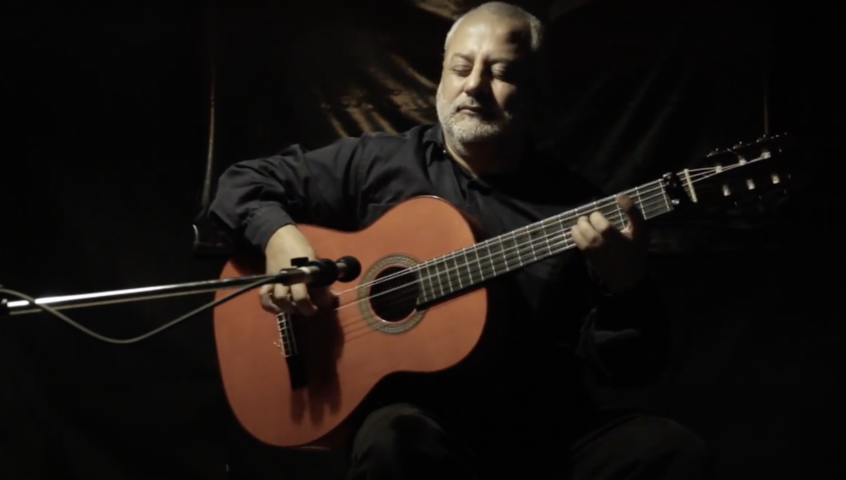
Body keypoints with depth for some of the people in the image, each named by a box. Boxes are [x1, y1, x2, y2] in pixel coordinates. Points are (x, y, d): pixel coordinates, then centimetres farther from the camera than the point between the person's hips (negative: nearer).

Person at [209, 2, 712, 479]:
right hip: (421, 414, -1)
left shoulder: (576, 205, 5)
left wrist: (625, 284, -18)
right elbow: (245, 181, 13)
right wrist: (280, 235, -9)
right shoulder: (379, 164, 7)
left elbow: (628, 369, 2)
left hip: (552, 431, 1)